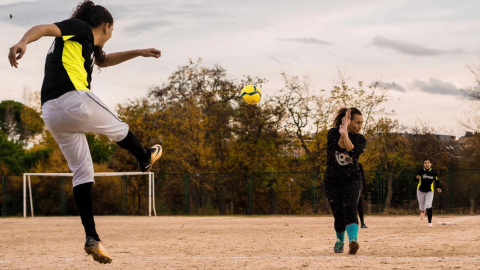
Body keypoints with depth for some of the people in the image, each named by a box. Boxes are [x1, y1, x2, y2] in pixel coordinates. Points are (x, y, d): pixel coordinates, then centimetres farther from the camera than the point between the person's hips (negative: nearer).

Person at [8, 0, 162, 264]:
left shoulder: (87, 46, 31)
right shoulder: (80, 28, 5)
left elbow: (104, 60, 50)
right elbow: (44, 28, -13)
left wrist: (138, 52, 50)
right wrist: (23, 42, -33)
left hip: (50, 114, 9)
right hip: (75, 99, -9)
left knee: (82, 172, 9)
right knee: (119, 129, 20)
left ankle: (92, 237, 1)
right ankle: (145, 158, 47)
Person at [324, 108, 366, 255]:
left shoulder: (360, 139, -1)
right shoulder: (333, 133, -3)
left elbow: (352, 151, -22)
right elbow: (339, 146, -23)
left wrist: (345, 134, -32)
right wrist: (343, 132, -32)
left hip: (352, 179, 0)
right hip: (333, 181, 1)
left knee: (349, 209, -23)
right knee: (338, 214, 0)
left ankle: (353, 240, -42)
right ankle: (340, 240, 29)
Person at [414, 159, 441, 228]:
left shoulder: (433, 172, -9)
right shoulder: (420, 171, -12)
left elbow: (437, 181, 3)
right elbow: (415, 181, -10)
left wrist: (438, 187, -16)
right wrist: (417, 178, -33)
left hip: (429, 191, -1)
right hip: (420, 191, 1)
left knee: (428, 206, -17)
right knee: (422, 206, 14)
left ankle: (429, 222, -10)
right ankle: (422, 212, 54)